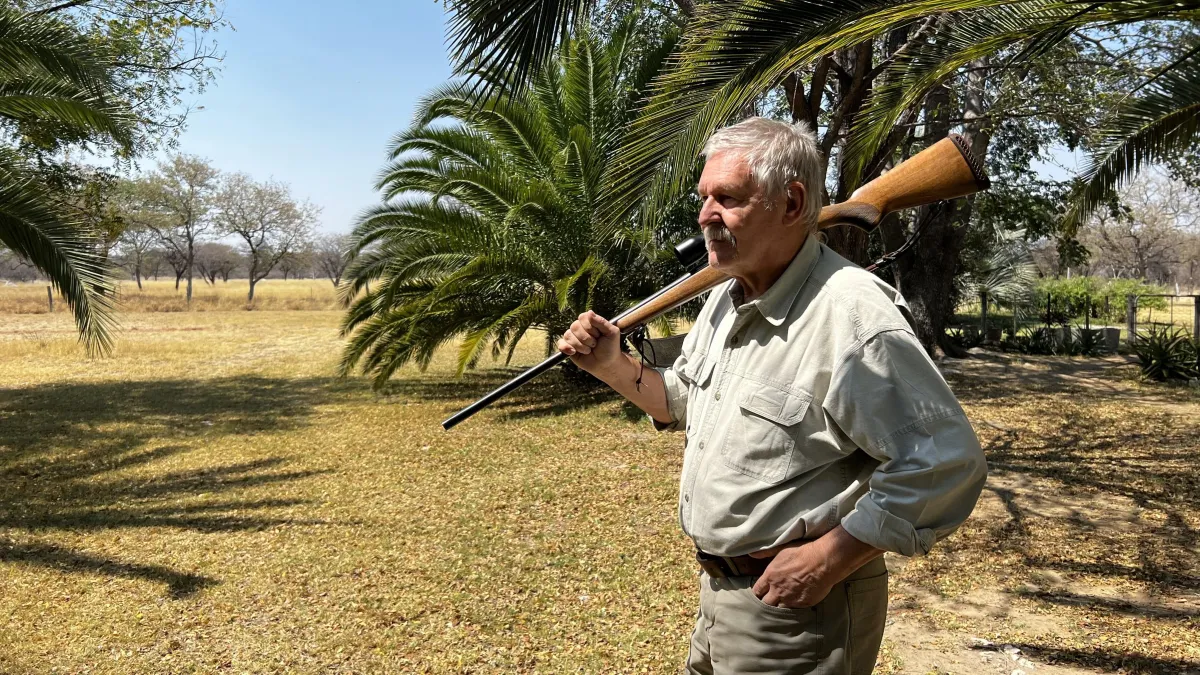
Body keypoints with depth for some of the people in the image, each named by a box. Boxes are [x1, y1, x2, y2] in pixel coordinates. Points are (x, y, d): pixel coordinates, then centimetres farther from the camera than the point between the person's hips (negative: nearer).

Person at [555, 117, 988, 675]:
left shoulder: (852, 315, -24)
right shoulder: (725, 299, 4)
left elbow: (945, 465, -25)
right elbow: (685, 401, 18)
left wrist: (826, 560, -23)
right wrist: (613, 366, 1)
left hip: (796, 606, -8)